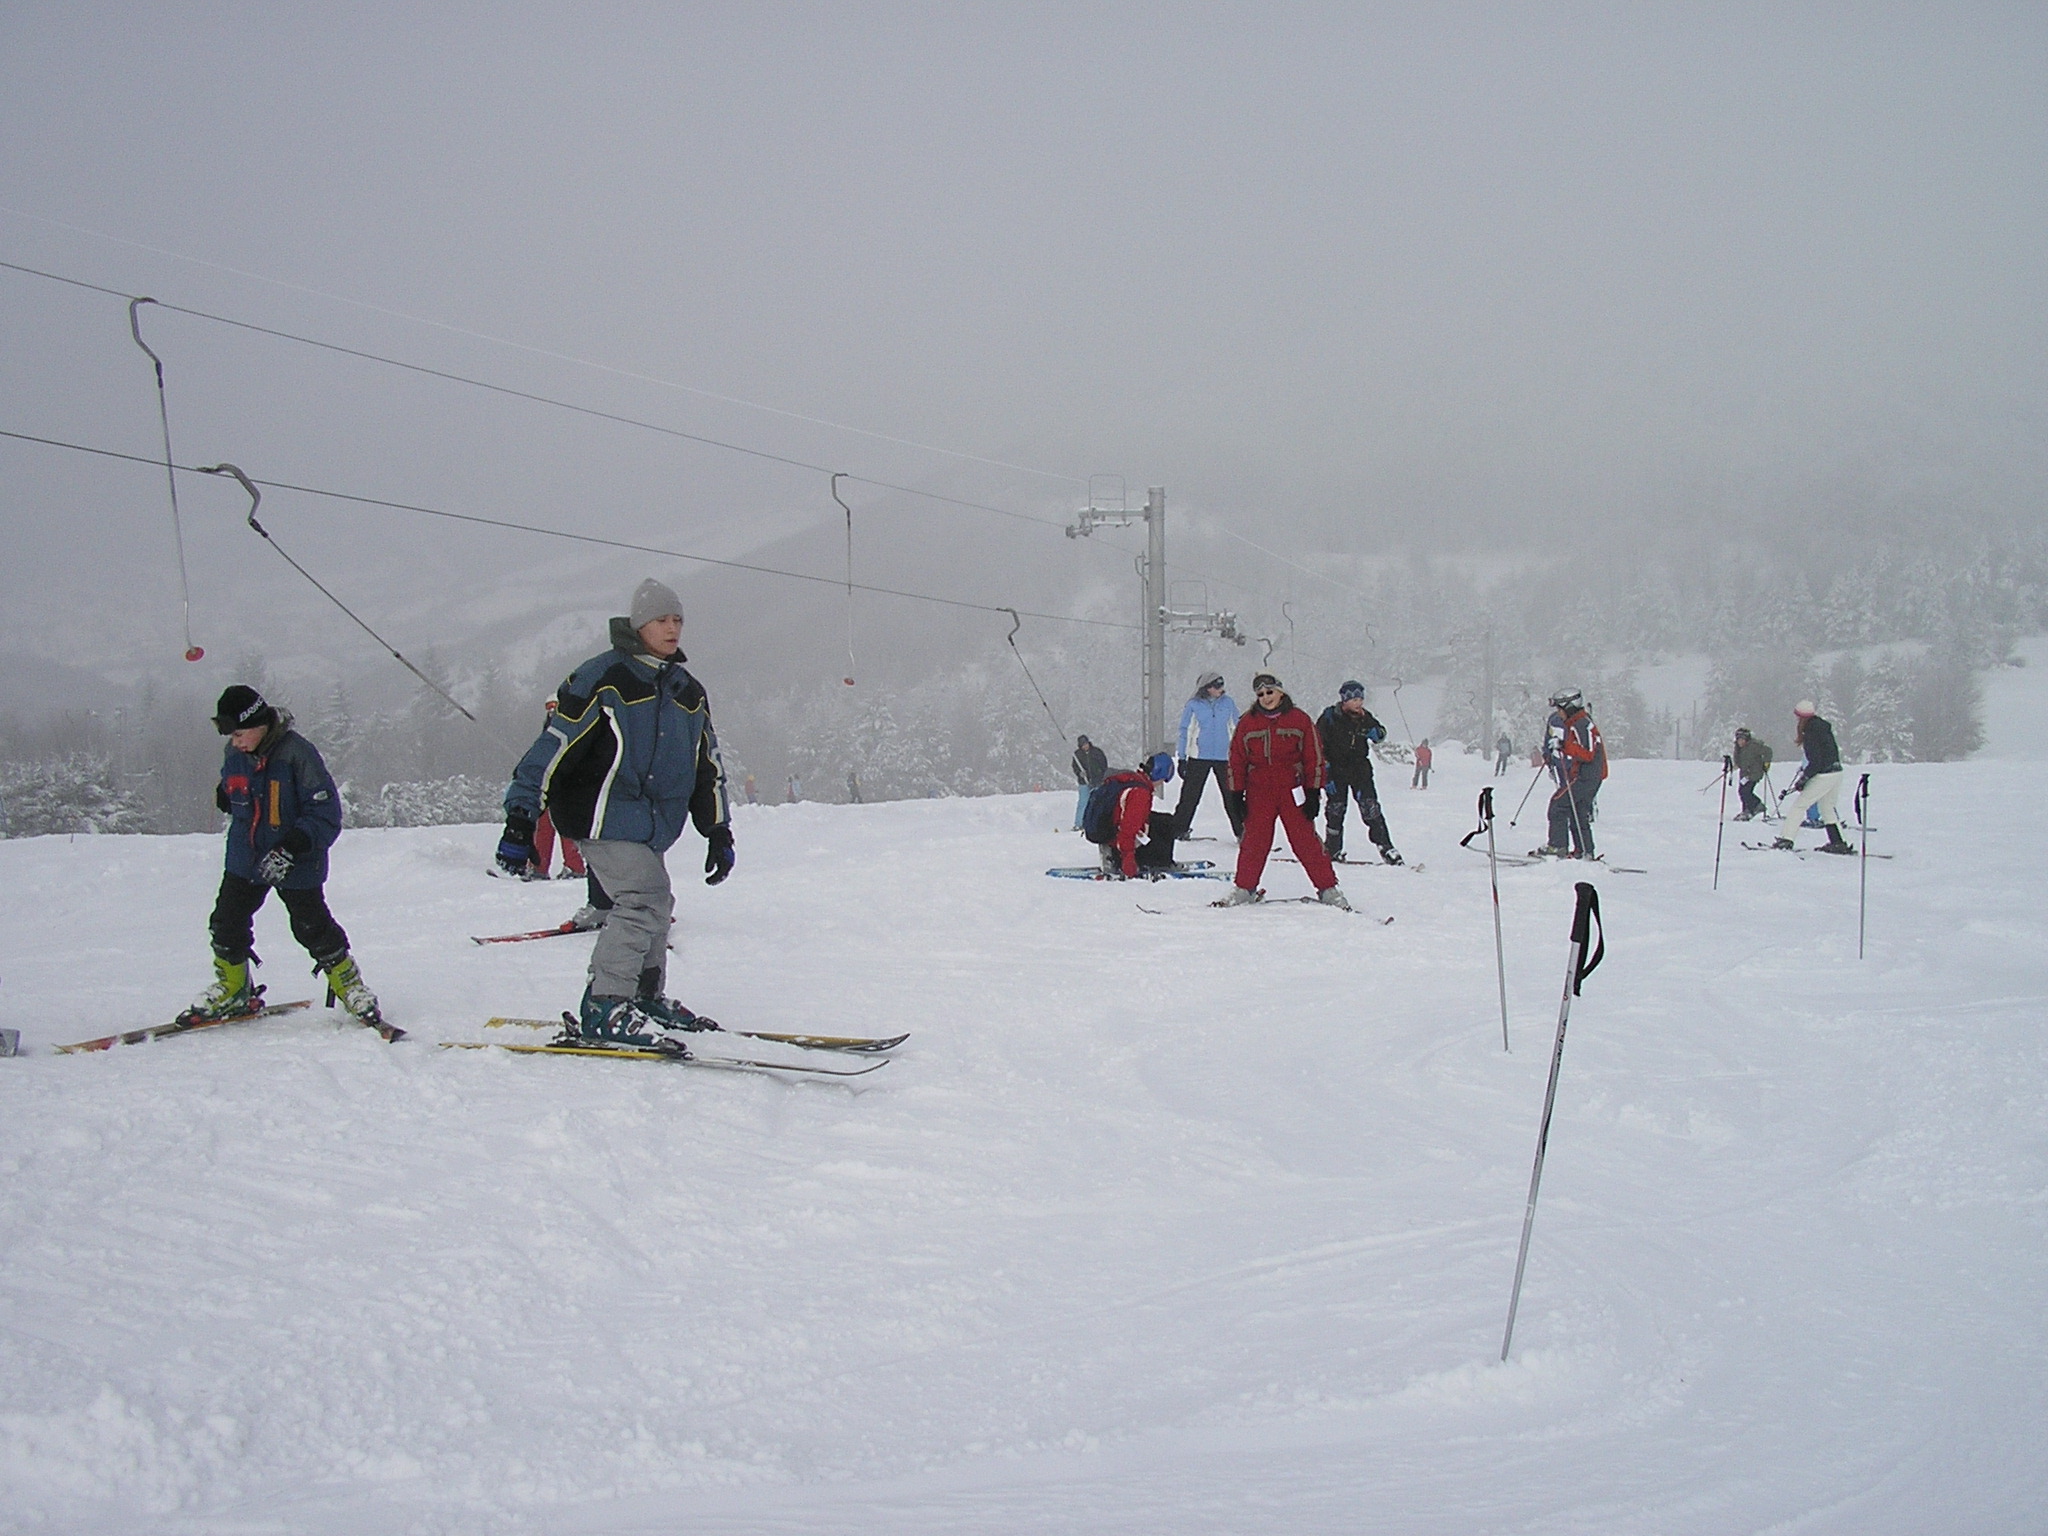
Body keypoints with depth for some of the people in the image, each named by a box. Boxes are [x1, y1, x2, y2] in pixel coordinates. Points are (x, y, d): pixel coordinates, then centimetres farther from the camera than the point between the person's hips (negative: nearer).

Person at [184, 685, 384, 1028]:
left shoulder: (298, 753, -21)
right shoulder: (234, 754, -2)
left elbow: (326, 814, -22)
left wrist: (290, 848, -30)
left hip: (296, 863, -6)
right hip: (244, 858, 6)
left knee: (314, 929, 0)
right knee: (227, 924, 9)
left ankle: (350, 987, 18)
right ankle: (232, 993, 29)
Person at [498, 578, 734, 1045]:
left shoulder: (687, 692, 13)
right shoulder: (602, 680, -10)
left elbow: (707, 767, 20)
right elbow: (553, 747, -13)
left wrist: (719, 832, 17)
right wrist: (520, 821, -16)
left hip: (650, 824, 8)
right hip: (604, 816, -8)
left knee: (655, 905, 10)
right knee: (644, 898, -18)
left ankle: (644, 998, 24)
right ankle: (605, 1007, -14)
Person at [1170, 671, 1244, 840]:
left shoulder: (1228, 703, 5)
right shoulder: (1193, 706, 0)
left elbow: (1236, 730, 14)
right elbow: (1184, 732, 5)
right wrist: (1182, 758, 2)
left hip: (1224, 757, 1)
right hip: (1198, 757, -1)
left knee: (1233, 796, 0)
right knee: (1190, 795, 1)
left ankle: (1242, 831, 6)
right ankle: (1179, 829, 11)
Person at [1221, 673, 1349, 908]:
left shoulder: (1300, 720, 2)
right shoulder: (1247, 724, 6)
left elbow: (1314, 758, 3)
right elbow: (1236, 761, 10)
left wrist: (1313, 793, -2)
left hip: (1293, 791, -1)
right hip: (1259, 793, 2)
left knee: (1306, 841, -2)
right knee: (1253, 842, 2)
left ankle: (1328, 890, 4)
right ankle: (1244, 888, 16)